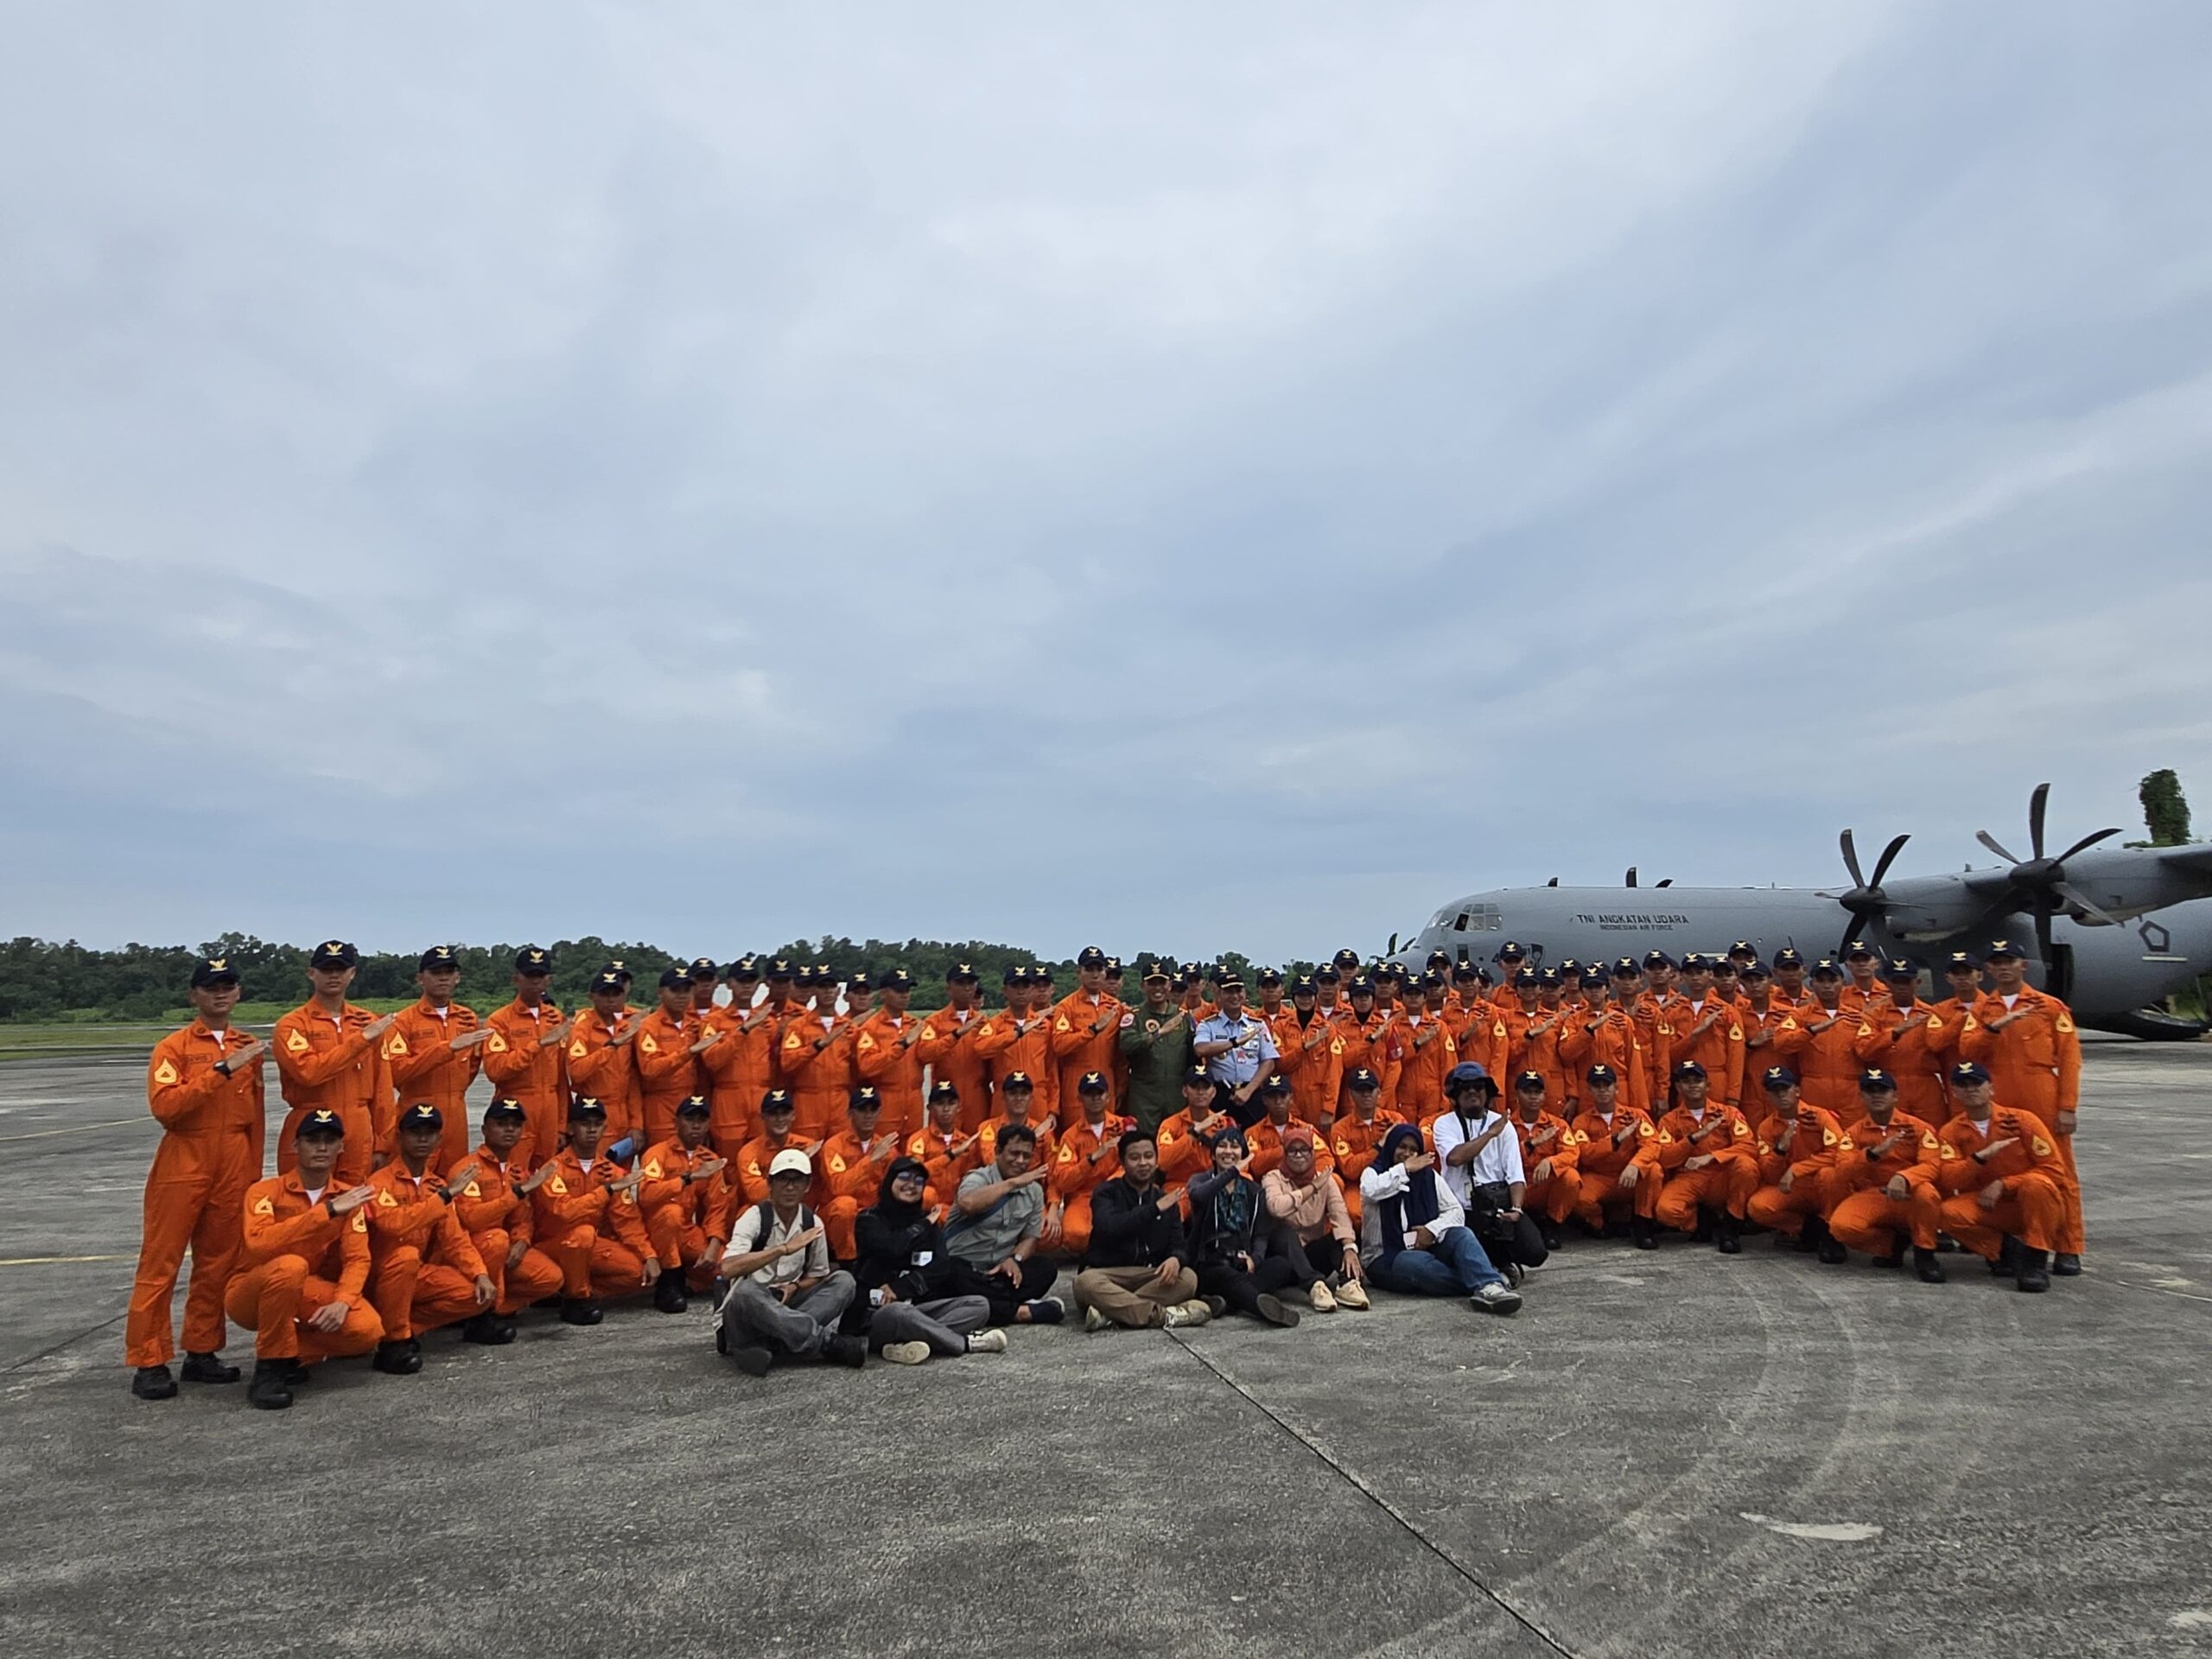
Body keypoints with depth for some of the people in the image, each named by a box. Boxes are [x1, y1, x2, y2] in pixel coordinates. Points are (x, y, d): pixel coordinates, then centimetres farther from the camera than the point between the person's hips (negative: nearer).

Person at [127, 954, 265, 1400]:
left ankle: (202, 1352, 19)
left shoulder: (249, 1048, 11)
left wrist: (253, 1173, 14)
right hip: (183, 1167, -4)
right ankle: (148, 1363, 7)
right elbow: (164, 1106, -18)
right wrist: (221, 1070, -23)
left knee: (218, 1263, 9)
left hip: (234, 1169, 4)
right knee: (161, 1264, 0)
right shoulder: (174, 1047, -3)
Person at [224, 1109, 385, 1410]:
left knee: (368, 1330, -24)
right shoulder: (266, 1191, -14)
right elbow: (258, 1245, -33)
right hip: (252, 1293, -3)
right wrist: (326, 1211, -37)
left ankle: (291, 1353, 3)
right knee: (290, 1266, -38)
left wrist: (342, 1302, -28)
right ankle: (270, 1366, -20)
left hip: (309, 1293, 3)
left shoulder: (348, 1197, -2)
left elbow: (357, 1258, -9)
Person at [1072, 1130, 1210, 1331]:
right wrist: (1154, 1209, -21)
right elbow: (1108, 1228, -19)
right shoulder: (1107, 1192, 2)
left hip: (1152, 1277, 4)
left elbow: (1177, 1245, 5)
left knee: (1188, 1278, -25)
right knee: (1086, 1282, -36)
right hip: (1108, 1273, -4)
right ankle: (1163, 1314, -35)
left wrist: (1175, 1258, -20)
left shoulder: (1167, 1200, 14)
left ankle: (1110, 1311, -31)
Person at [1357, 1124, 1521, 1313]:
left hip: (1425, 1248, 4)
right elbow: (1369, 1191, -25)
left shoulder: (1429, 1176, 12)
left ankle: (1489, 1287, -48)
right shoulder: (1374, 1172, 0)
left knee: (1462, 1234, -25)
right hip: (1386, 1258, -4)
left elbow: (1456, 1212, 4)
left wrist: (1433, 1229, -15)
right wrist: (1404, 1169, -17)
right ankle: (1483, 1283, -33)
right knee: (1420, 1264, -37)